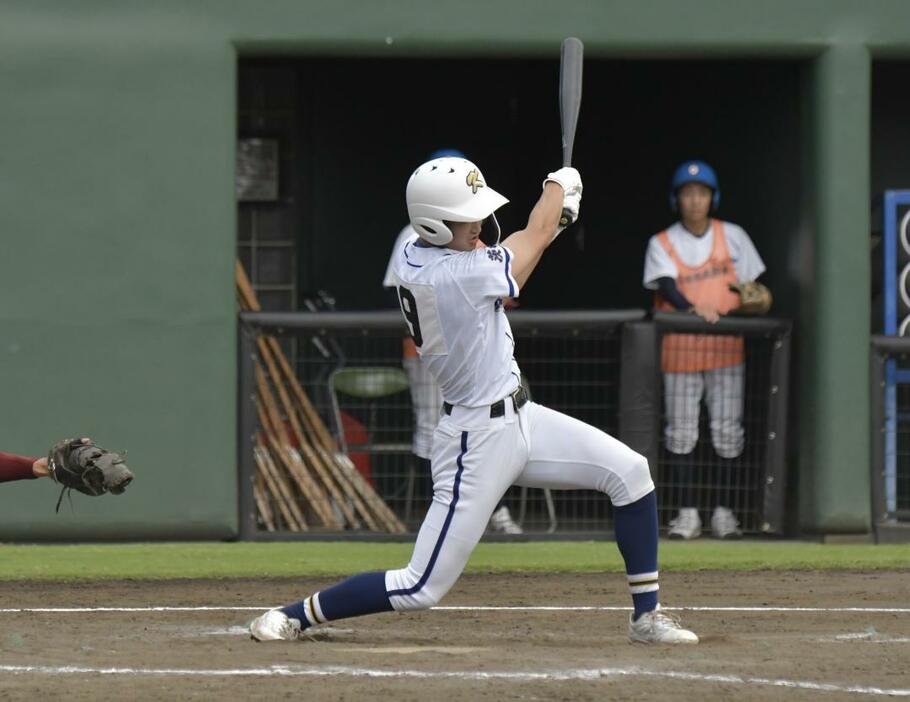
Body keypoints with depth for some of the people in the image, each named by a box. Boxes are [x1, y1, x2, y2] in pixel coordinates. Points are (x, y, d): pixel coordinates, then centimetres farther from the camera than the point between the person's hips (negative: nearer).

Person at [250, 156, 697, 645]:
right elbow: (536, 235, -7)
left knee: (629, 472, 5)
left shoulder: (411, 259, -1)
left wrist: (555, 213, 15)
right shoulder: (463, 274, -25)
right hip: (480, 440, -9)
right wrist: (560, 185, 13)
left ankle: (646, 616, 12)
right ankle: (295, 616, 9)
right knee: (422, 588, -5)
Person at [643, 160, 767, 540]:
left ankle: (723, 511, 6)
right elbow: (667, 286, -14)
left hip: (726, 348, 1)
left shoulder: (733, 236, 7)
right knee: (681, 432, -1)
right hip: (679, 348, -1)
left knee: (728, 430, -1)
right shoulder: (662, 244, 2)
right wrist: (693, 309, -32)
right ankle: (687, 513, 4)